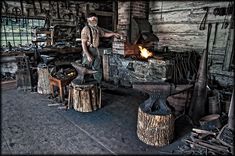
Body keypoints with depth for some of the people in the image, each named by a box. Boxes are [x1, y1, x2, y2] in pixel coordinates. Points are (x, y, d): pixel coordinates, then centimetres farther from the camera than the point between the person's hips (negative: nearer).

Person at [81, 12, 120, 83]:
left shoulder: (97, 28, 6)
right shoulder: (86, 29, -16)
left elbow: (104, 34, 24)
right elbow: (83, 43, -20)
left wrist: (113, 34, 12)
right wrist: (88, 55, -25)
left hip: (96, 50, 8)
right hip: (88, 51, -7)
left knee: (97, 69, 16)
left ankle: (98, 84, 31)